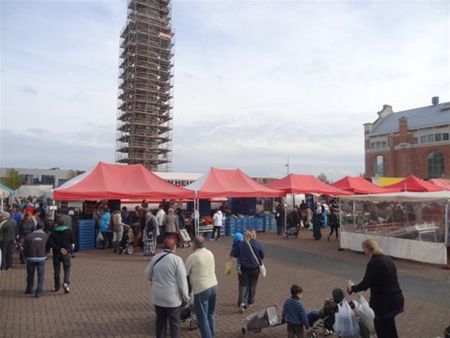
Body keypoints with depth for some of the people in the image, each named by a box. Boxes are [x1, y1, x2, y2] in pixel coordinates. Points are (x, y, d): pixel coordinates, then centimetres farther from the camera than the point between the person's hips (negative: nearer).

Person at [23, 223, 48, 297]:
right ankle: (39, 291, 3)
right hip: (41, 258, -2)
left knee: (30, 275, 18)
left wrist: (27, 257, 17)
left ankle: (29, 289, 33)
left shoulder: (28, 236, 0)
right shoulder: (46, 236, -2)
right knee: (41, 275, 5)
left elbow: (24, 248, 3)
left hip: (30, 258, 2)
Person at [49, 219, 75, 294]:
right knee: (67, 269, 5)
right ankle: (66, 283, -17)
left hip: (56, 254, 0)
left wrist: (59, 248, -13)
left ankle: (57, 286, 20)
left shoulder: (54, 232, -3)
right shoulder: (69, 231, 0)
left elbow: (50, 243, -14)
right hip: (66, 253, 0)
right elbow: (72, 242, 2)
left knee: (56, 270, 11)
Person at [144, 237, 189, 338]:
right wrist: (185, 298, -4)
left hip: (157, 297, 5)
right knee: (174, 324, 10)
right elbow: (182, 281, -14)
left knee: (160, 322, 20)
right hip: (172, 298, -4)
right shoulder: (177, 259, -16)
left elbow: (147, 274, 11)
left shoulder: (155, 258, -2)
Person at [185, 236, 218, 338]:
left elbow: (185, 274, -3)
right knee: (210, 314, 23)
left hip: (201, 289, -7)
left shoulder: (192, 257, -12)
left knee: (203, 318, 3)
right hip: (214, 286, 7)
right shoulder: (210, 253, 6)